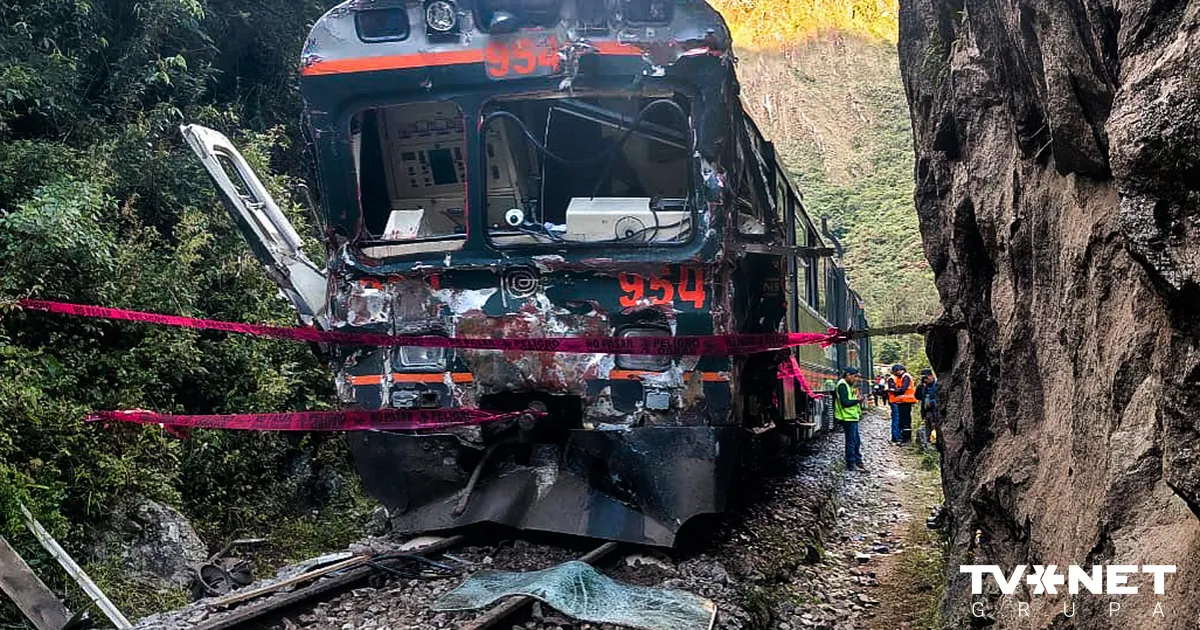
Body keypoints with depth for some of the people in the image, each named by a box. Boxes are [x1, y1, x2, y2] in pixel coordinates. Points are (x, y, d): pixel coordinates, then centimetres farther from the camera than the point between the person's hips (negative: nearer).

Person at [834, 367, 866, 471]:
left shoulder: (848, 385, 16)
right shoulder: (842, 385, -16)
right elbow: (845, 402, -22)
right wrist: (857, 400, -12)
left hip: (852, 417, 10)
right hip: (848, 418, -10)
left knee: (857, 441, 16)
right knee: (851, 441, -4)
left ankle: (858, 462, 25)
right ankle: (851, 464, 3)